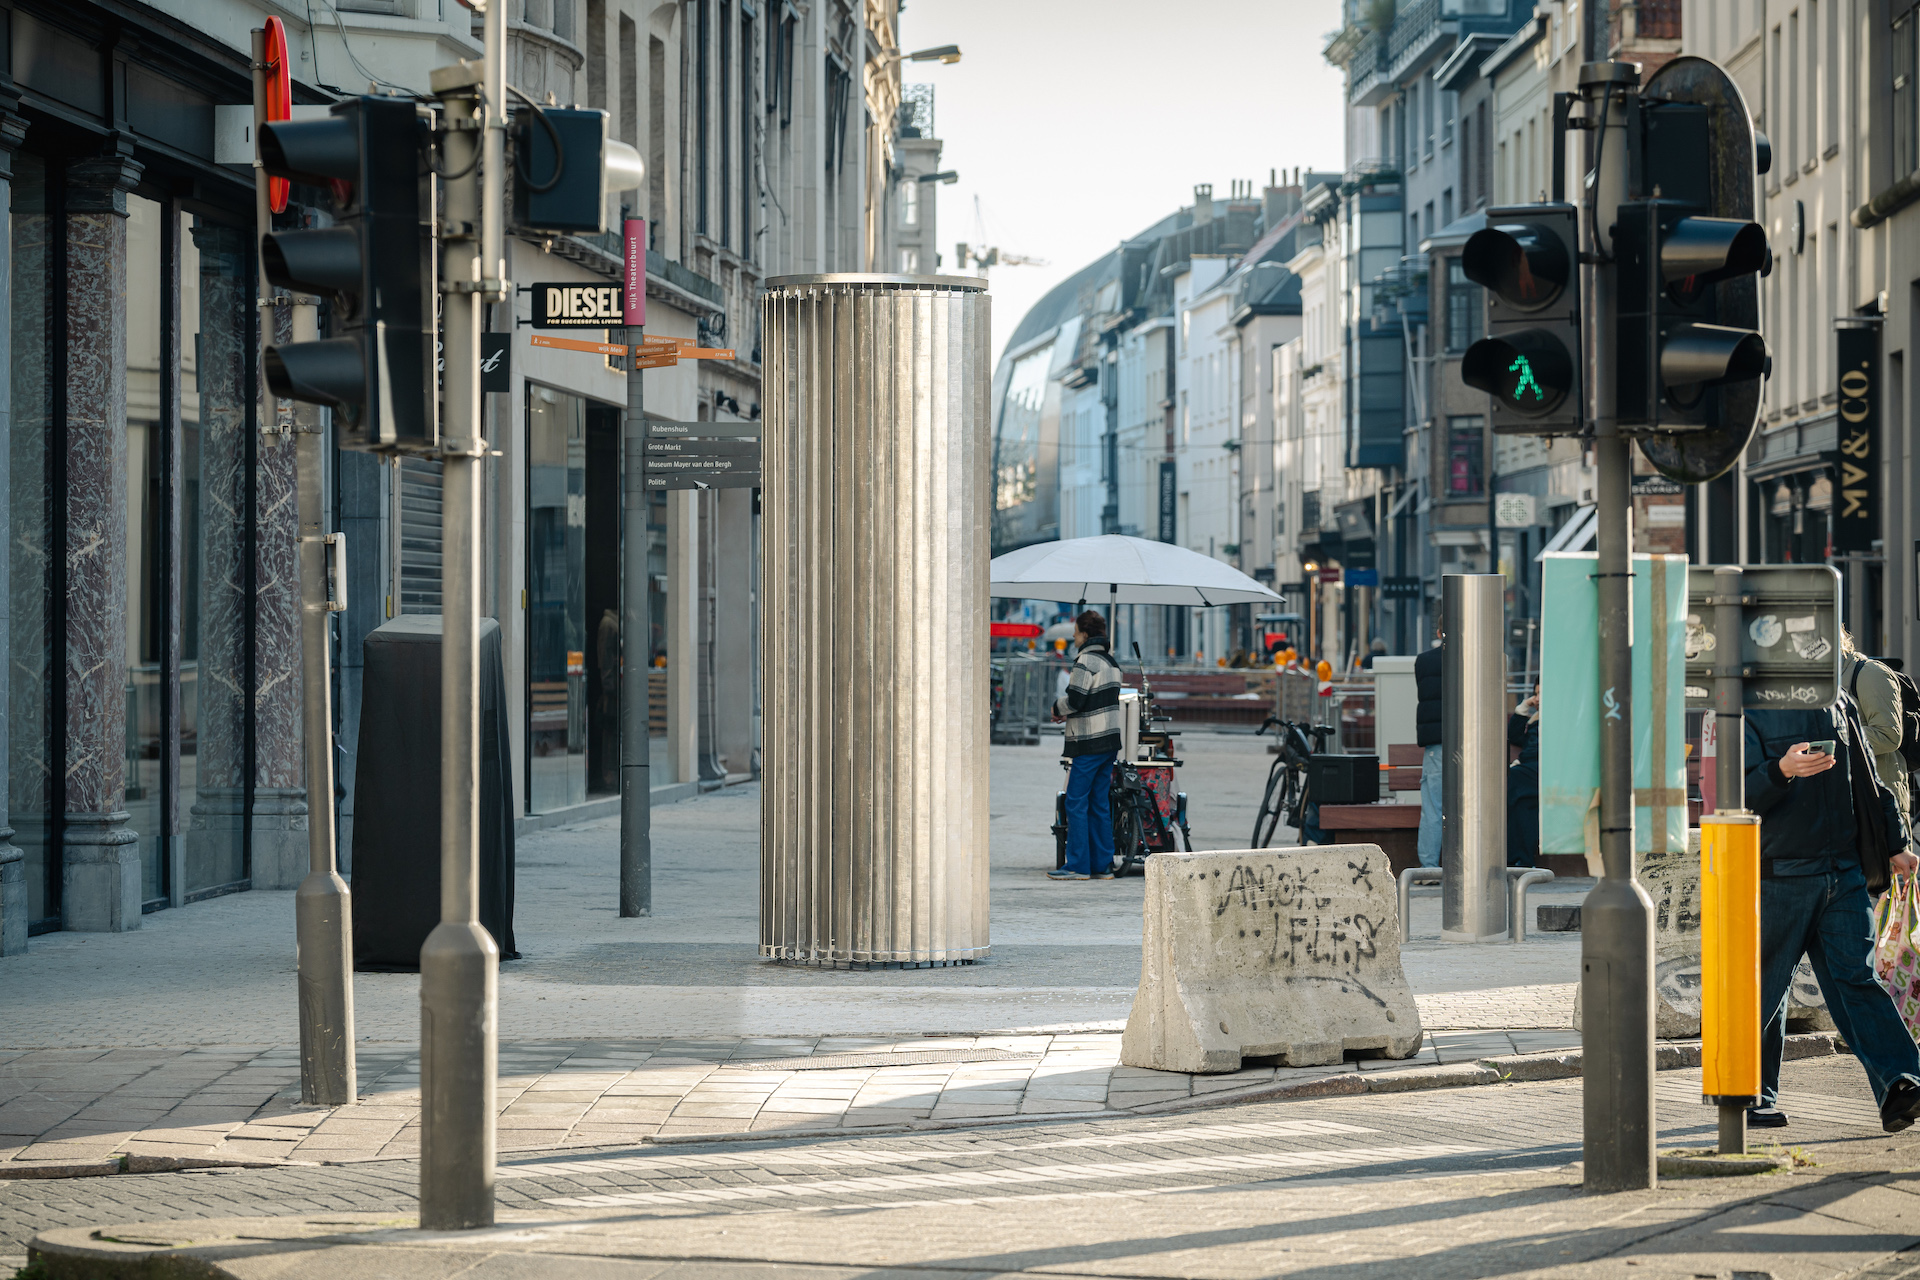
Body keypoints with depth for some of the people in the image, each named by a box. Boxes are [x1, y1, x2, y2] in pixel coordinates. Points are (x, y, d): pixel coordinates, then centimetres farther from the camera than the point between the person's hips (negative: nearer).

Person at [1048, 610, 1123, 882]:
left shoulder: (1086, 661, -13)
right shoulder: (1111, 662, 15)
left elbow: (1074, 699, -19)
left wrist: (1057, 709, 2)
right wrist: (1067, 713, 14)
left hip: (1089, 744, -9)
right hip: (1110, 741, 9)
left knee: (1076, 803, -4)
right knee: (1099, 804, 11)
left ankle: (1078, 865, -5)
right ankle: (1102, 865, 10)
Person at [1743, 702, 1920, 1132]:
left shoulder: (1840, 708, 13)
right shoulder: (1751, 715, -4)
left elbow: (1867, 779, 22)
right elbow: (1742, 796, -13)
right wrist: (1782, 770, -32)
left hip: (1844, 873, 4)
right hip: (1779, 875, -4)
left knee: (1856, 975, -6)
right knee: (1765, 984, 5)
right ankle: (1752, 1094, 18)